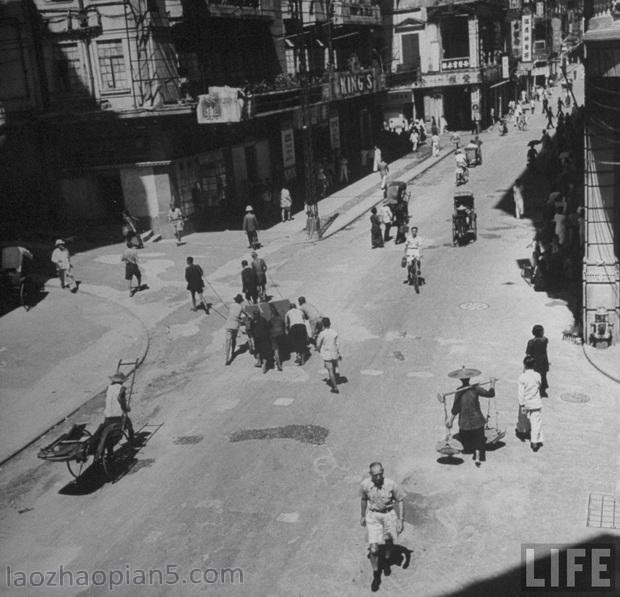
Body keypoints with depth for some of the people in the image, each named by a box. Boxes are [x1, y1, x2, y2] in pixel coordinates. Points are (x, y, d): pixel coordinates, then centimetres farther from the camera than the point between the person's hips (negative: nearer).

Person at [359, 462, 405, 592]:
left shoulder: (391, 484, -23)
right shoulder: (365, 484, -17)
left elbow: (400, 500, -9)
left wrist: (401, 520, -12)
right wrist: (363, 516, 14)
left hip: (388, 514, 0)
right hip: (373, 516, 0)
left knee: (388, 541, 24)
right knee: (373, 548, -7)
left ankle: (386, 560, 55)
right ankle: (376, 575, 13)